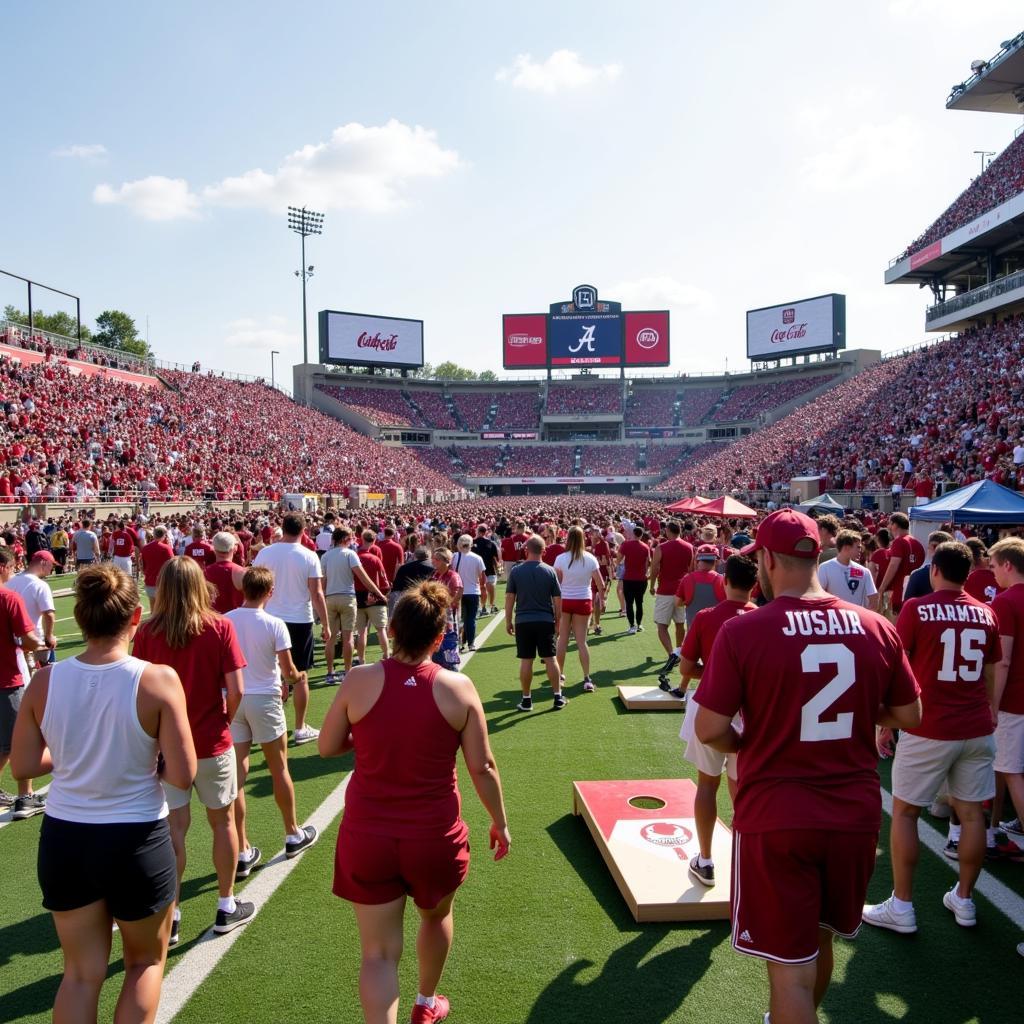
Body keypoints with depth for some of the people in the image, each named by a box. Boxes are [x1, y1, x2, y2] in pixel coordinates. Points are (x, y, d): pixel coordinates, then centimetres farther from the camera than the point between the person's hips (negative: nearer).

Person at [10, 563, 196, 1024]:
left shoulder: (45, 682, -10)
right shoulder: (158, 680, -20)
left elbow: (22, 766, 0)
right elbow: (182, 776, -18)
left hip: (63, 839, 3)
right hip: (136, 840, -3)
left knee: (82, 972, 22)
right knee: (146, 962, 23)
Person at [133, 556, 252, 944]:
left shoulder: (147, 632, -10)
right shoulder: (219, 627, -13)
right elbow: (236, 690, -13)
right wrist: (224, 720, 6)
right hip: (212, 744, -1)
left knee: (174, 828, 12)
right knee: (222, 821, 16)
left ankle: (169, 917, 20)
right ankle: (226, 907, 29)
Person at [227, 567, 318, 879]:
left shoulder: (225, 621, -4)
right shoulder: (274, 624, -13)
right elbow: (288, 670, -10)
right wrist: (295, 678, 13)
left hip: (233, 699, 3)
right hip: (264, 699, -3)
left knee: (237, 774, 6)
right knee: (278, 769, 13)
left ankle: (242, 853, 13)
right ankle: (293, 835, 29)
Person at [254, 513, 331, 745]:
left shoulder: (265, 553, -2)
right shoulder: (309, 556, -8)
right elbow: (316, 594, -9)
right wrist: (326, 625, -2)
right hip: (300, 621, -2)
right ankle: (300, 729, 14)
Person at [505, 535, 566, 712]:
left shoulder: (516, 570, -3)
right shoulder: (549, 571, -2)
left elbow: (509, 597, -2)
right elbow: (557, 599, 1)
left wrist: (508, 621, 7)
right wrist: (558, 619, 14)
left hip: (523, 621, 0)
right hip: (545, 620, 1)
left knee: (526, 661, 5)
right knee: (550, 659, 8)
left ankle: (526, 700, 12)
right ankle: (558, 697, 15)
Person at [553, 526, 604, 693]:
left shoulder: (561, 558, -9)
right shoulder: (590, 559, -6)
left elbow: (555, 583, -6)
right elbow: (600, 584, -3)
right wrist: (601, 599, 13)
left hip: (564, 601, 0)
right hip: (584, 601, 0)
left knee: (562, 639, 13)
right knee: (581, 640, 5)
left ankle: (560, 673, 25)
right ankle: (587, 679, 1)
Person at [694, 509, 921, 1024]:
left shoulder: (742, 631, -17)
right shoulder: (877, 628, -6)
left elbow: (709, 730, -15)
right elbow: (909, 717, 5)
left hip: (775, 818, -5)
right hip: (856, 815, 5)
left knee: (791, 967, 8)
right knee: (818, 938, 28)